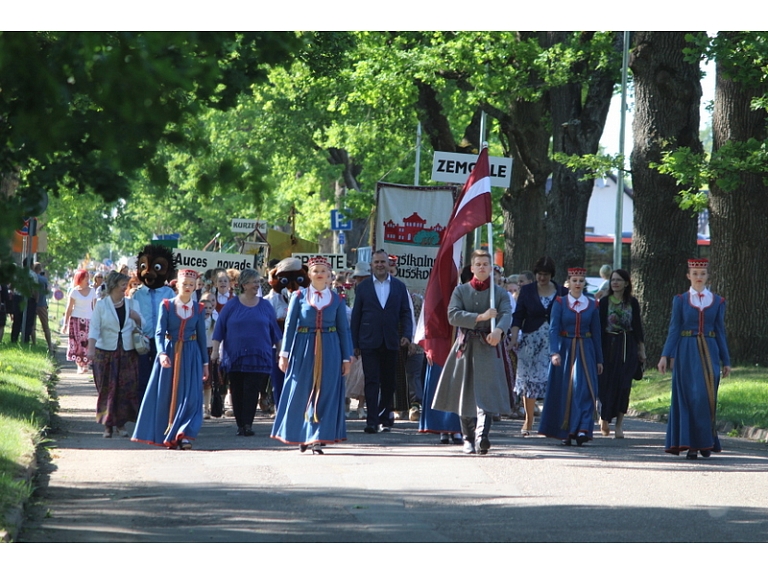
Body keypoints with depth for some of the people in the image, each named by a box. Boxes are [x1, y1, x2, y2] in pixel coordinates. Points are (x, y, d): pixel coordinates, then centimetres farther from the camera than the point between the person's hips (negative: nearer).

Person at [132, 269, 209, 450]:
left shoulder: (198, 309, 4)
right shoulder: (166, 305, -2)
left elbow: (201, 336, 9)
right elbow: (159, 332, -9)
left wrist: (205, 363, 9)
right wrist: (162, 353, -25)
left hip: (191, 355, 1)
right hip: (169, 352, -1)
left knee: (190, 396, -8)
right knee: (165, 395, 2)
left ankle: (184, 435, -8)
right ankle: (168, 436, 10)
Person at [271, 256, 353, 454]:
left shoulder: (337, 300, 7)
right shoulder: (299, 296, 4)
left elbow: (344, 330, 8)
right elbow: (289, 326, 2)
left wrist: (346, 358, 3)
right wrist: (284, 354, -4)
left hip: (329, 350, 0)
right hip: (303, 347, 0)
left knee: (324, 393, -4)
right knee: (301, 392, 3)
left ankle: (317, 438, -1)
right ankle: (302, 437, 19)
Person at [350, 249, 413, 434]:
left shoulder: (399, 287, 9)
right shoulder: (363, 287, 6)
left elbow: (405, 313, 9)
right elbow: (356, 315, 6)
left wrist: (406, 334, -7)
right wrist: (354, 343, 2)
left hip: (390, 342, 2)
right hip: (369, 342, -2)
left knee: (388, 383, 7)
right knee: (372, 381, -8)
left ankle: (385, 419, 18)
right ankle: (372, 421, -11)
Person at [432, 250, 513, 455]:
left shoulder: (500, 293, 7)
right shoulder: (461, 290, 9)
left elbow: (507, 314, -11)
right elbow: (453, 315, -5)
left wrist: (498, 331, -33)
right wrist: (480, 317, -15)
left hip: (489, 347, -2)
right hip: (465, 346, 2)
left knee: (487, 392, -15)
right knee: (465, 394, 4)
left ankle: (482, 437, -25)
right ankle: (468, 438, 16)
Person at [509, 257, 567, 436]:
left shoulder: (562, 293, 5)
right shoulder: (527, 291, 7)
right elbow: (518, 316, 5)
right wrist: (514, 337, -8)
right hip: (531, 340, 1)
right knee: (529, 378, 0)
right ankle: (528, 421, 9)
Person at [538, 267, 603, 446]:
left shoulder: (592, 305, 7)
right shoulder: (560, 303, 1)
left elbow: (596, 333, 10)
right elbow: (553, 329, -8)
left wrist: (599, 359, 9)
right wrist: (554, 352, -21)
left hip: (585, 351, 1)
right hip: (565, 349, -1)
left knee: (584, 389, -12)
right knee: (565, 390, 0)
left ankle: (582, 430, -18)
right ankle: (565, 432, 7)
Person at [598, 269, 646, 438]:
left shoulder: (632, 303, 5)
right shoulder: (604, 302, 1)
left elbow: (637, 326, 8)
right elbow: (599, 326, 0)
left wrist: (641, 349, 7)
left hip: (627, 347, 0)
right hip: (608, 346, 0)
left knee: (623, 385, -5)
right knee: (606, 384, -1)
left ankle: (619, 424, -1)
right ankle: (604, 417, 22)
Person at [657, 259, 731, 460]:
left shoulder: (717, 302, 8)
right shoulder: (680, 300, 5)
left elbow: (720, 332, 10)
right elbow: (674, 330, 3)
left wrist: (726, 361, 8)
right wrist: (665, 356, -6)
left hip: (709, 352, 1)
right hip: (687, 353, -1)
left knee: (707, 396, -5)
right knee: (689, 397, -4)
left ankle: (706, 442, 9)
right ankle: (691, 444, 1)